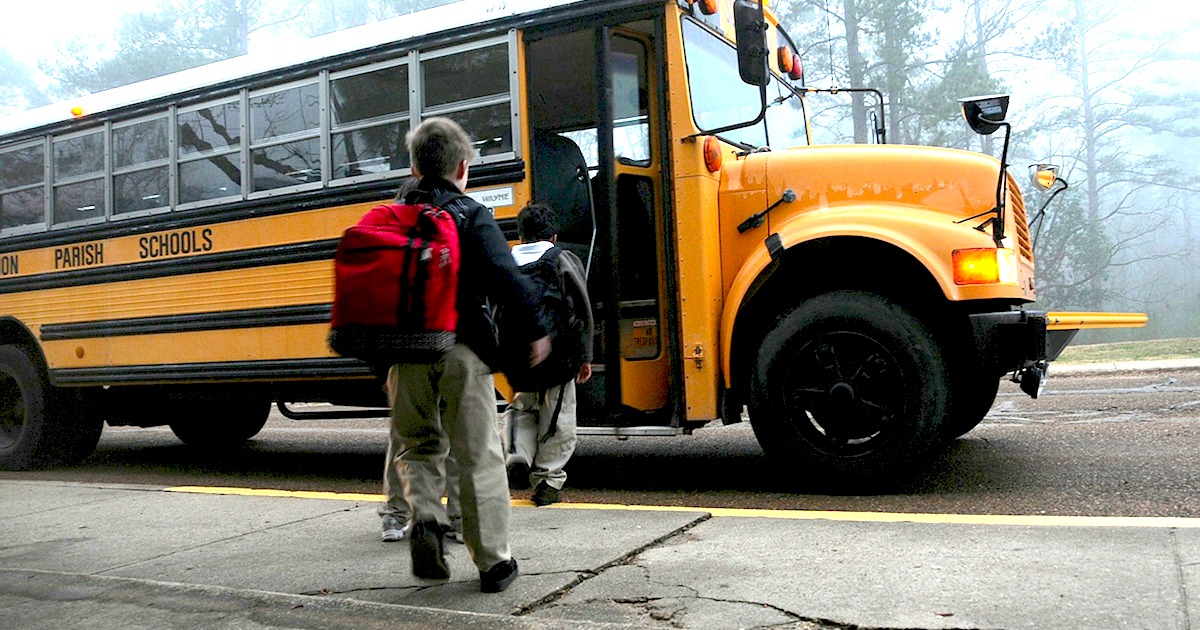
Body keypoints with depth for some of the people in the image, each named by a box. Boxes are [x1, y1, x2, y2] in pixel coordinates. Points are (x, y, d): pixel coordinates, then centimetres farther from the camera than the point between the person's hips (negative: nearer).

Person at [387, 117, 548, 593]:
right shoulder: (471, 216, -3)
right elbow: (505, 278, -14)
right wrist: (536, 331, -5)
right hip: (462, 347, -3)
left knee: (417, 445, 21)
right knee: (478, 455, 5)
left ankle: (425, 516, -5)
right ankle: (494, 563, 12)